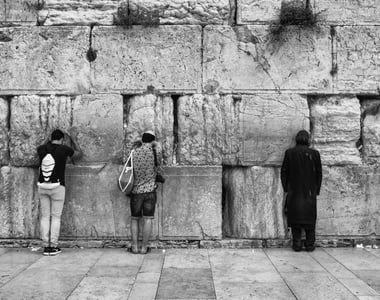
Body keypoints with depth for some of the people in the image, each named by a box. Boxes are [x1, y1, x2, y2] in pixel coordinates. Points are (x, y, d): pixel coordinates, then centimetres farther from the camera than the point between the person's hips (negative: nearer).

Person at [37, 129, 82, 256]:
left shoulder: (41, 149, 4)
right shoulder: (64, 149, -6)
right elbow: (79, 154, 13)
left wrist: (53, 139, 37)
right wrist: (72, 139, 24)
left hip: (43, 187, 4)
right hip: (57, 187, -4)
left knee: (45, 217, 9)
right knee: (56, 217, 4)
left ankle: (46, 247, 8)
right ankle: (53, 247, 4)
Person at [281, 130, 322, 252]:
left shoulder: (289, 153, -3)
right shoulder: (314, 153, -2)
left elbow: (284, 172, -1)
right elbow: (319, 174, 3)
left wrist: (286, 189, 6)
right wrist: (317, 191, 11)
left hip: (294, 192, 0)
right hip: (310, 192, 0)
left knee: (295, 217, 6)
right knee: (310, 217, 9)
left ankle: (297, 244, 5)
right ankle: (310, 244, 10)